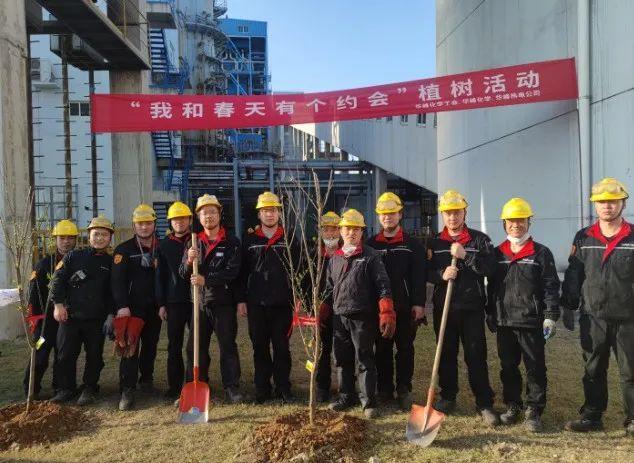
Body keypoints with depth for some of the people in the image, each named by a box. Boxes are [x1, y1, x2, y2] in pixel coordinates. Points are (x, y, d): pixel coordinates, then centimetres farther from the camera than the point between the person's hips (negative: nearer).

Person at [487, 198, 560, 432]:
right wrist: (491, 313, 14)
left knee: (535, 368, 3)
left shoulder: (541, 253, -1)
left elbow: (551, 287, -4)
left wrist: (550, 316, -11)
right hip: (503, 322, 4)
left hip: (531, 322, -4)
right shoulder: (497, 253, 10)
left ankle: (534, 411, 14)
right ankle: (512, 406, 26)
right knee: (508, 367, 12)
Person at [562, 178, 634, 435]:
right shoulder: (583, 238, 4)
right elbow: (573, 276, 6)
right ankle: (592, 417, 24)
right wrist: (569, 307, 3)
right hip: (593, 318, 2)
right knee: (594, 371, 12)